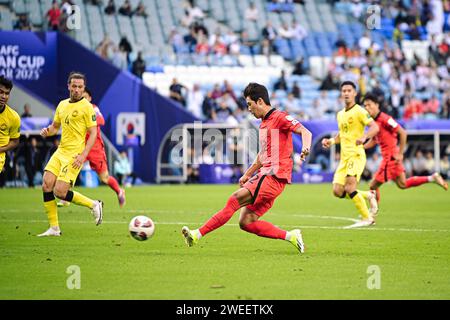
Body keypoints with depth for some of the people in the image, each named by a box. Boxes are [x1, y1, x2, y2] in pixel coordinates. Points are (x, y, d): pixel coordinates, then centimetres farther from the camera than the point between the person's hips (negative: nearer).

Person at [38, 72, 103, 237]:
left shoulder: (86, 106, -7)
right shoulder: (62, 105, 13)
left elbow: (93, 133, -9)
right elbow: (55, 126, 25)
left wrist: (83, 155, -19)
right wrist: (47, 131, 1)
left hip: (75, 154, -7)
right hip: (60, 151, 7)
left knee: (59, 191, -14)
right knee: (46, 185, -6)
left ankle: (94, 205, 7)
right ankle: (54, 228, 2)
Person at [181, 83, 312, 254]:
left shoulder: (279, 117, -6)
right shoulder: (263, 124, 23)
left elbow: (305, 132, -18)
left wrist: (305, 148, -38)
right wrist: (247, 174, 30)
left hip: (275, 176, -10)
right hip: (263, 175, 10)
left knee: (235, 199, -20)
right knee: (246, 222, -1)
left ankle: (198, 234, -23)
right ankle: (290, 236, 4)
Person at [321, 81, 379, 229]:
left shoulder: (359, 111, -6)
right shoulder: (340, 114, 18)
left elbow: (375, 127, -16)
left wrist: (364, 137, -34)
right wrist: (331, 141, 13)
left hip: (356, 155, -8)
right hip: (344, 157, 8)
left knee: (350, 188, -19)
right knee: (337, 191, -2)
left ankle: (367, 218, -7)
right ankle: (368, 196, 18)